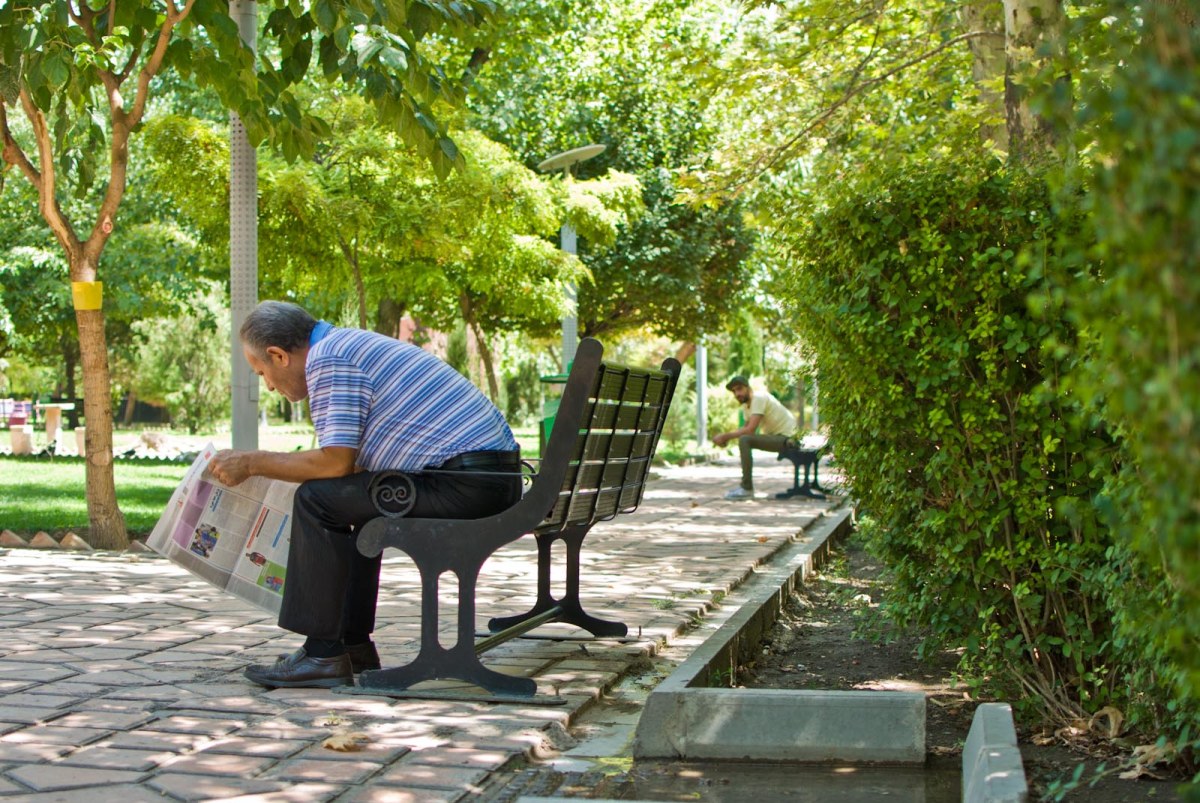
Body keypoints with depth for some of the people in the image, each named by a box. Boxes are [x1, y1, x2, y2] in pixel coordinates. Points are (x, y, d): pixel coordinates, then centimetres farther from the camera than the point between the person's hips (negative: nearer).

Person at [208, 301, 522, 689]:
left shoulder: (327, 359, -8)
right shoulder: (352, 342, 23)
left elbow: (335, 461, -14)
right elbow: (352, 463, 26)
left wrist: (252, 463, -2)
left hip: (467, 482, -11)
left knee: (317, 500, -7)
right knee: (356, 499, 26)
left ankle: (324, 654, -4)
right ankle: (353, 645, 25)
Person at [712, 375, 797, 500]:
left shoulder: (759, 398, -18)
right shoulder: (746, 403, 11)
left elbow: (751, 429, -25)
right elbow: (745, 427, 16)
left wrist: (726, 436, -18)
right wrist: (726, 437, -2)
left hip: (787, 438, -10)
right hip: (777, 435, 10)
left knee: (744, 440, -23)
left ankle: (747, 489, -21)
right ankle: (745, 486, 15)